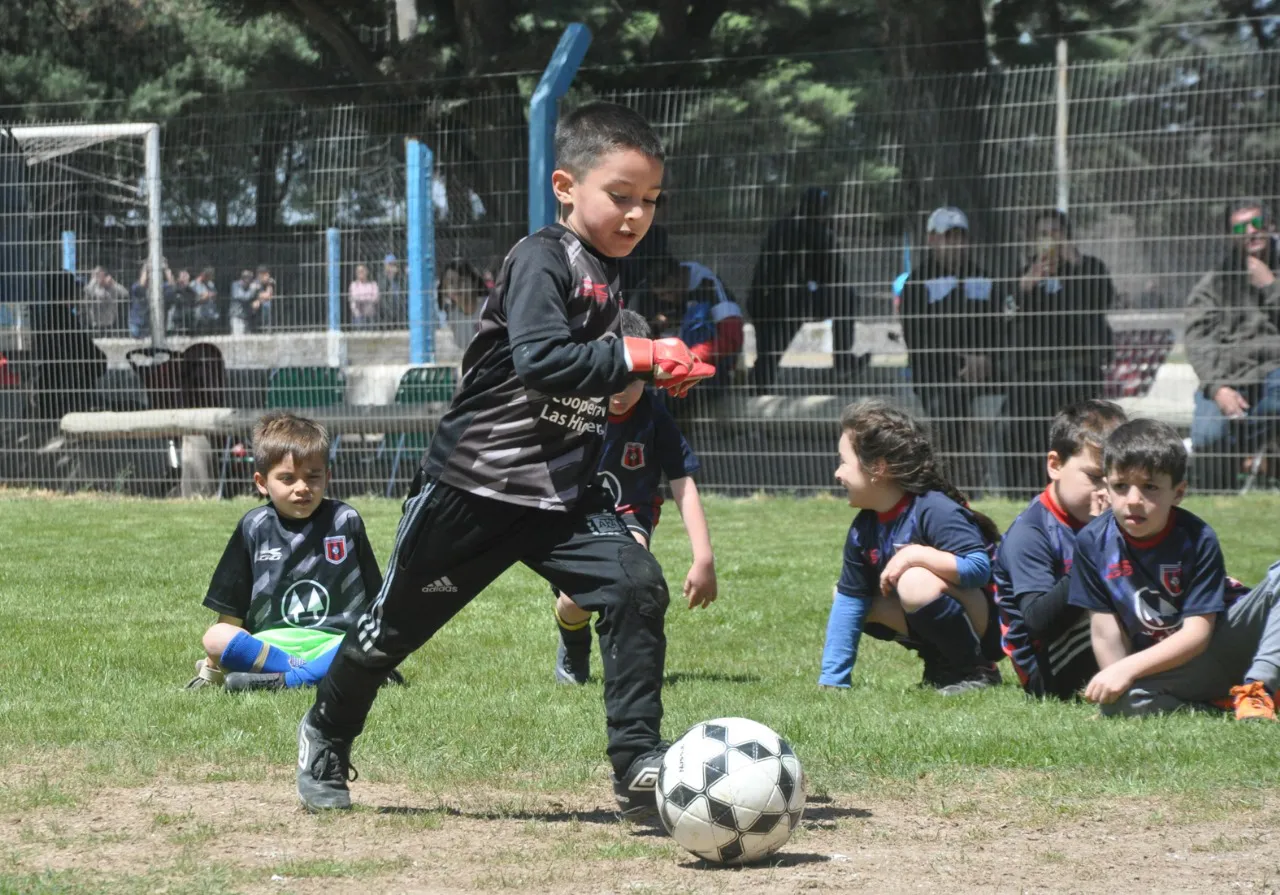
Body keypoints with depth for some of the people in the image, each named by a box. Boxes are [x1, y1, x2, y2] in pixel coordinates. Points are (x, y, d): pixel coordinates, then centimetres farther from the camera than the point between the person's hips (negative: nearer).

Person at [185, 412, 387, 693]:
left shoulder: (345, 521, 5)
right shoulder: (254, 528, 6)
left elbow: (375, 599, 8)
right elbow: (230, 611, 9)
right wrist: (216, 661, 3)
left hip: (334, 644, 0)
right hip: (268, 644, 0)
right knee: (216, 638, -29)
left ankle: (284, 680, -37)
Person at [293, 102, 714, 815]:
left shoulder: (604, 277, 12)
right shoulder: (542, 260, -14)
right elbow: (539, 358, -28)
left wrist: (660, 371, 9)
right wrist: (635, 356, -26)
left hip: (562, 490, 7)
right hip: (474, 484, -7)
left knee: (637, 587, -16)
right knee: (400, 620, 8)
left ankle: (639, 764, -13)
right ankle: (326, 737, 33)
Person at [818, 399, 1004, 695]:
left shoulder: (934, 510, -21)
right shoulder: (863, 529, 1)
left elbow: (979, 568, -31)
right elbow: (849, 602, 0)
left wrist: (916, 554, -36)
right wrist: (830, 681, -5)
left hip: (986, 626, -8)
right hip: (941, 632, 8)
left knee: (915, 582, -33)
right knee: (843, 594, 2)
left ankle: (974, 670, -12)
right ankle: (941, 665, 7)